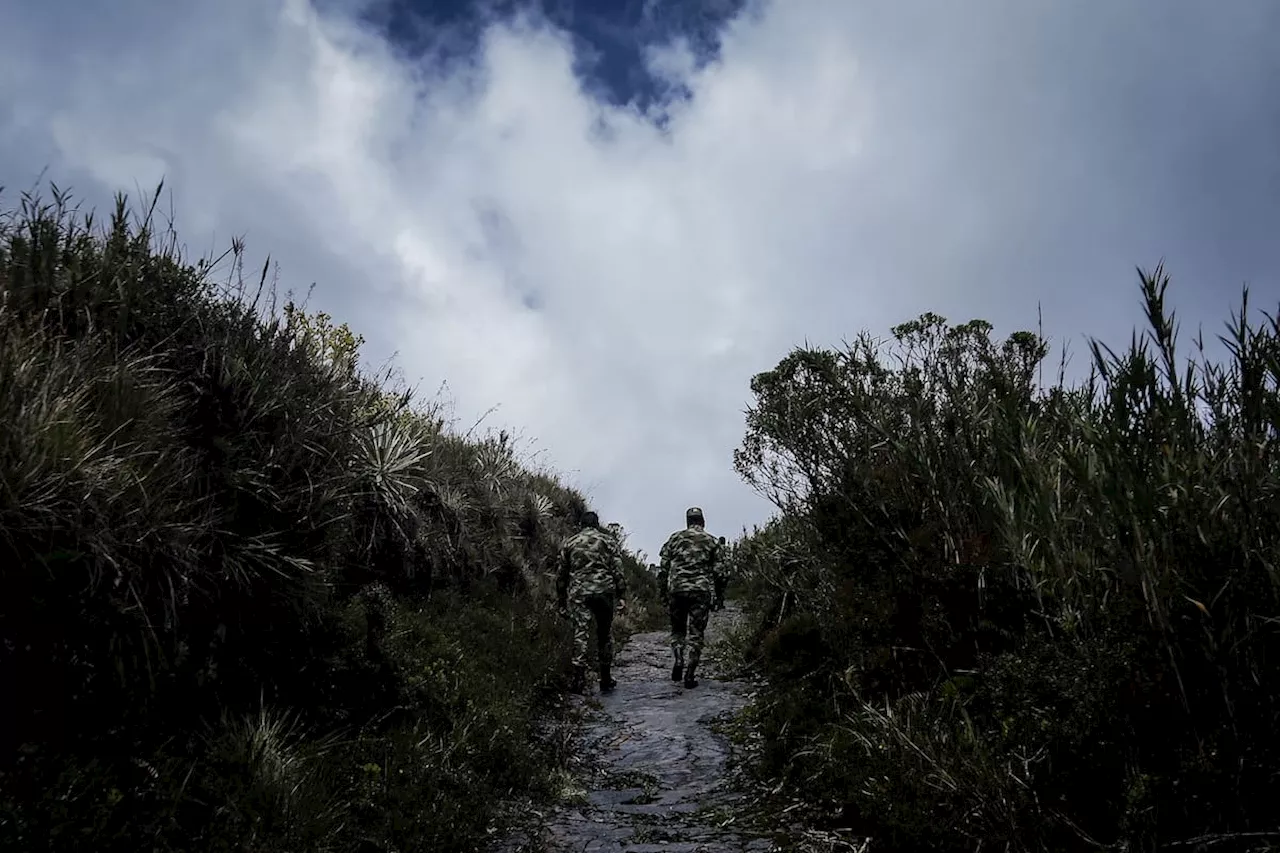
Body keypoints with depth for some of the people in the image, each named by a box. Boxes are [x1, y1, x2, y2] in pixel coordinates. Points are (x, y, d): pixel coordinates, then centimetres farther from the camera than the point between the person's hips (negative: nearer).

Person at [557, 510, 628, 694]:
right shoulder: (608, 540, 10)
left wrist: (562, 601, 20)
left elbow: (562, 575, 15)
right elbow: (617, 570, 0)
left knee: (580, 633, -1)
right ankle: (605, 679, 14)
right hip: (604, 591, -1)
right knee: (605, 634, 9)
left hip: (578, 592, 1)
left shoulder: (569, 543, 15)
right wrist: (621, 596, -1)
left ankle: (579, 677, -13)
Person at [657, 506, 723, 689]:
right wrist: (718, 596, 16)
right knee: (696, 633, 5)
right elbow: (718, 571, 5)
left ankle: (679, 659, -5)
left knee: (677, 629, 18)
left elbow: (663, 568, 6)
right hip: (701, 591, -1)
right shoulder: (711, 541, 7)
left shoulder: (674, 538, 8)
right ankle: (690, 675, 1)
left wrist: (663, 592, 12)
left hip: (676, 590, 1)